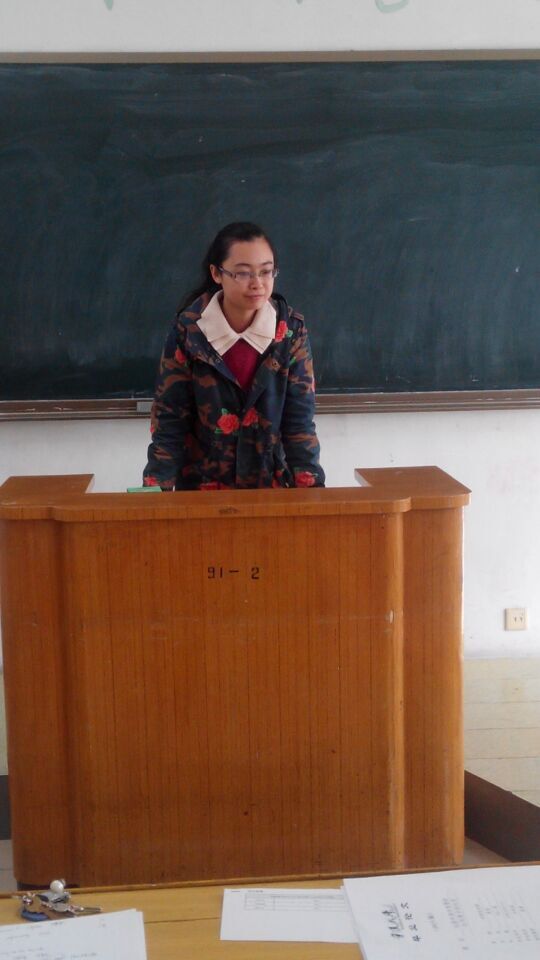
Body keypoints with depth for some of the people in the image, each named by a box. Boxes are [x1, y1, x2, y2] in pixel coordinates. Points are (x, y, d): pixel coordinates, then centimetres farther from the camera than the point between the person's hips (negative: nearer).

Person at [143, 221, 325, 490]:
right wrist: (156, 492, -14)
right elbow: (169, 418, -8)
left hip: (271, 481, 1)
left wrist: (311, 488, -16)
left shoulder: (291, 329, -8)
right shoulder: (188, 330, -11)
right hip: (201, 482, 0)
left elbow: (299, 418, -7)